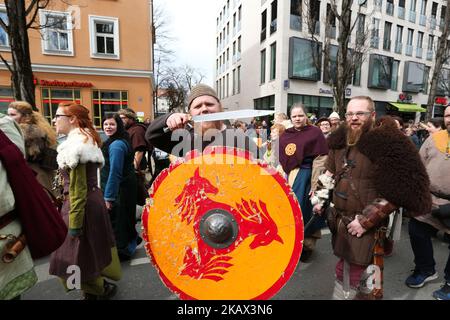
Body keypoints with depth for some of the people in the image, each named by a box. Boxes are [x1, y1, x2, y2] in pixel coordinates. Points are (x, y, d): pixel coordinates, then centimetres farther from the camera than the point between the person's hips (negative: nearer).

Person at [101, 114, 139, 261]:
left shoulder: (116, 145, -22)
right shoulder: (121, 141, 10)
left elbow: (114, 172, -25)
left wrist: (108, 196, -20)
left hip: (119, 189, -10)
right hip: (126, 187, 10)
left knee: (117, 220, 5)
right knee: (125, 217, 22)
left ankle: (121, 251, 22)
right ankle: (130, 244, 39)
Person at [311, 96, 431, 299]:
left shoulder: (387, 144, -15)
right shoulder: (340, 140, 6)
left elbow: (394, 192, -18)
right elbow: (330, 174, 18)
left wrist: (366, 220, -19)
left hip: (366, 224, -6)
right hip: (340, 218, 7)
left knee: (350, 273, 3)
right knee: (359, 268, 23)